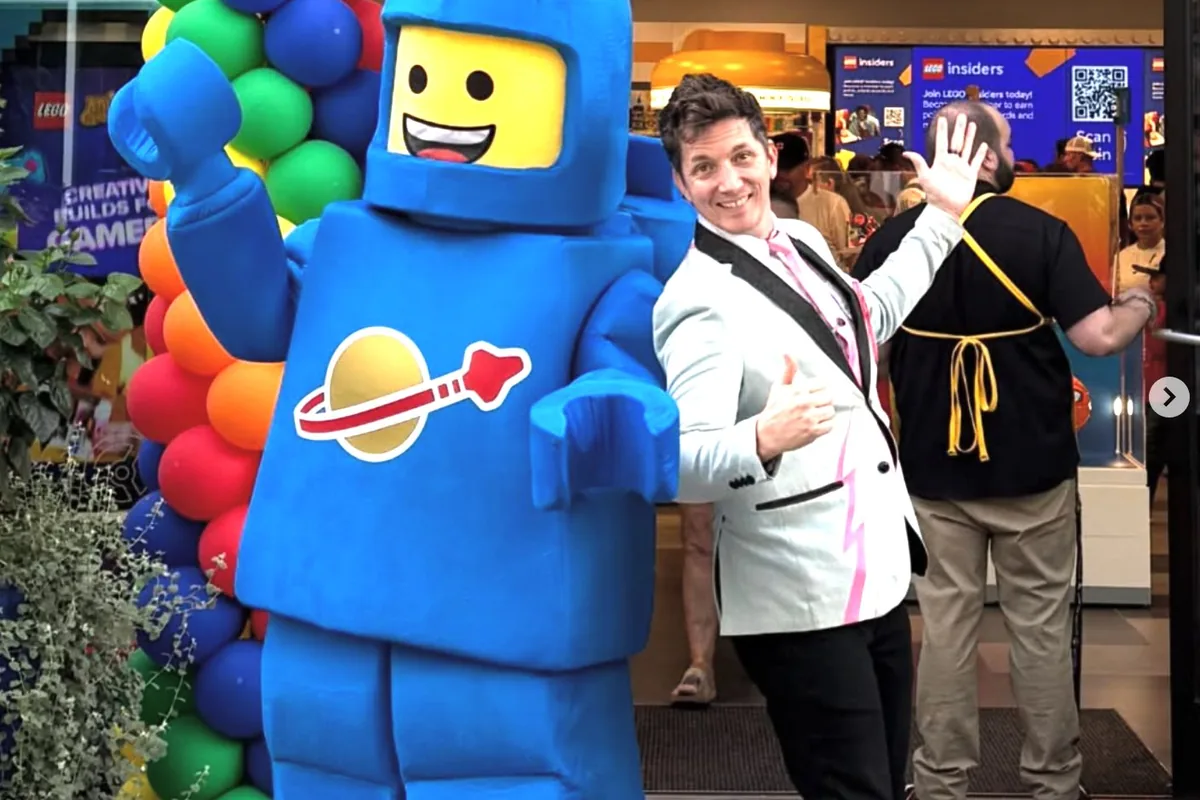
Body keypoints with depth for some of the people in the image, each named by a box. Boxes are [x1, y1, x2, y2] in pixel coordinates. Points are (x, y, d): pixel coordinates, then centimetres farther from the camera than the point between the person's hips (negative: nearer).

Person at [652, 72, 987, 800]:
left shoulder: (805, 242, 7)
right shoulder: (697, 299, -19)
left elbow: (870, 316, 28)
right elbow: (683, 463, -26)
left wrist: (944, 217, 28)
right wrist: (764, 440, -45)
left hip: (876, 573, 9)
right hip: (801, 604, -9)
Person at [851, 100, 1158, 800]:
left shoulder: (893, 238, -3)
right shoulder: (1040, 232, -11)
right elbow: (1099, 337, -14)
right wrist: (1141, 306, 7)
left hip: (934, 467, 2)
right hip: (1032, 465, -2)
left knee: (946, 622, 9)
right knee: (1042, 624, 10)